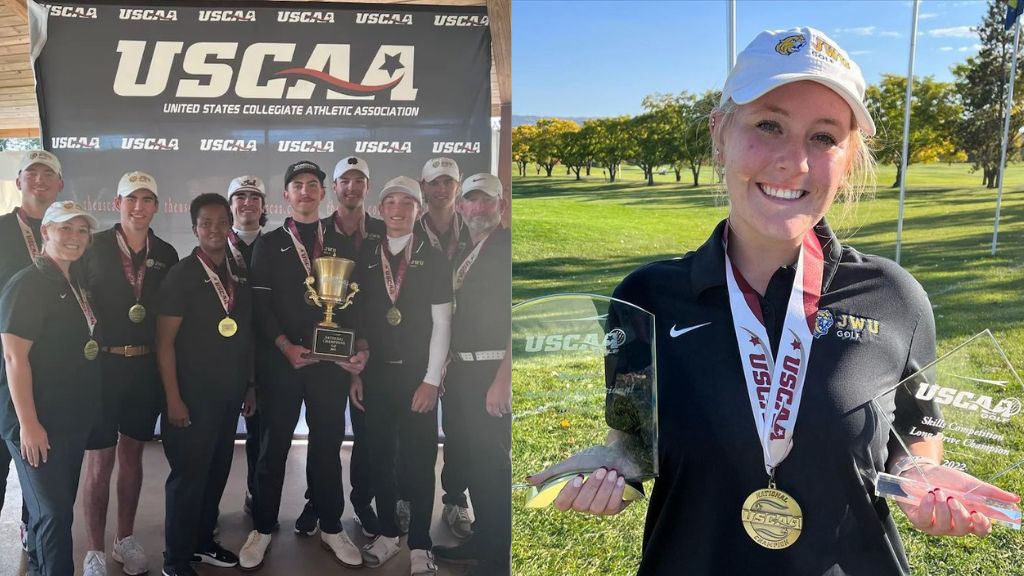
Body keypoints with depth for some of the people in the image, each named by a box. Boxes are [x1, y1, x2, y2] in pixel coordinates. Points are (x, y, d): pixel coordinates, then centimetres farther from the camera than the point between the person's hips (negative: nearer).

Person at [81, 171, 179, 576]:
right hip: (101, 365, -3)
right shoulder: (94, 247, -3)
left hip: (147, 368, 3)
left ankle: (125, 540, 30)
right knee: (99, 460, 4)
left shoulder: (166, 254, 6)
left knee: (132, 454, 15)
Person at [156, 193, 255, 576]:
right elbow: (165, 341, -10)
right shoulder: (181, 275, -7)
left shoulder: (240, 275, 8)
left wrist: (250, 385, 11)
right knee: (189, 475, 1)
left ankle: (202, 541, 30)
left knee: (217, 471, 13)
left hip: (230, 394, 5)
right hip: (193, 394, -5)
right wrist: (173, 398, -14)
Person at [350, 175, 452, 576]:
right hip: (376, 374, 3)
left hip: (417, 375, -3)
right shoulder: (366, 262, 7)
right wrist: (355, 373, 4)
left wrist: (431, 380, -10)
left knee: (420, 461, 2)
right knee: (380, 457, 9)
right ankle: (387, 532, 25)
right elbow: (358, 323, 9)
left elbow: (441, 325, -4)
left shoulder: (433, 261, -1)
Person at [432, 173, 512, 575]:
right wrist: (447, 367, 11)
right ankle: (478, 541, 32)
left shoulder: (507, 246, -9)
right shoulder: (463, 253, 16)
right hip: (461, 370, 8)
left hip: (491, 372, -8)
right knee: (461, 457, 15)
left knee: (490, 464, -4)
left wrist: (502, 380, -22)